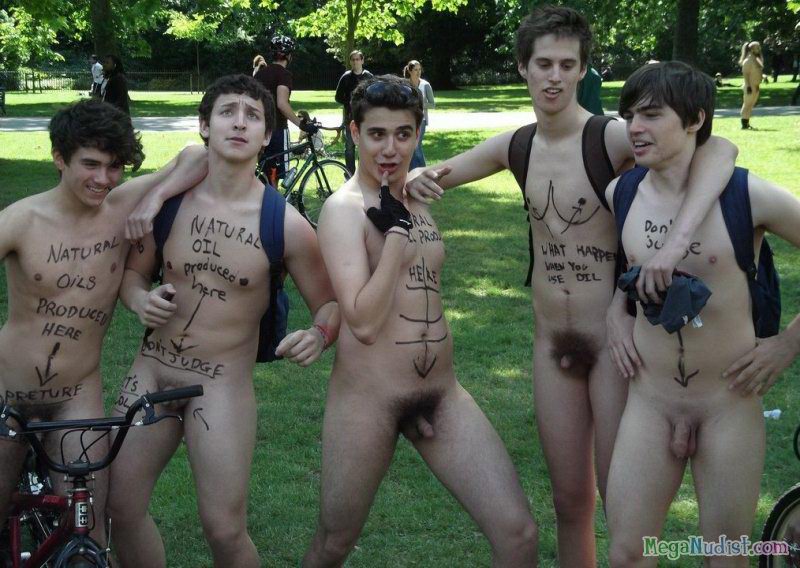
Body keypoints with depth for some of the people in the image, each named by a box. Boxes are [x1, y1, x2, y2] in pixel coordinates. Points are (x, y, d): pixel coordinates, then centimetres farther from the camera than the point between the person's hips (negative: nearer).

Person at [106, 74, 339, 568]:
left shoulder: (286, 224, -11)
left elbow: (331, 303, -2)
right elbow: (133, 271, 12)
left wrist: (319, 335, -24)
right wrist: (139, 298, -11)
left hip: (222, 385, -4)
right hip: (151, 371, 4)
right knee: (121, 508, 9)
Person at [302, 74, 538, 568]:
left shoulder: (418, 199, 10)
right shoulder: (344, 208, -11)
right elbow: (363, 322, -22)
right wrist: (396, 232, -20)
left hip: (442, 393, 5)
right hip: (367, 397, -5)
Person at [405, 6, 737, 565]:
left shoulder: (611, 137, -16)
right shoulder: (515, 147, 4)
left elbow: (719, 150, -30)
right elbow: (436, 175, 17)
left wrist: (676, 241, -44)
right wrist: (418, 179, -8)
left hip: (614, 342, -5)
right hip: (552, 345, 5)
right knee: (570, 502, 14)